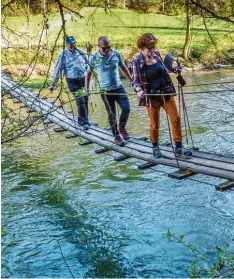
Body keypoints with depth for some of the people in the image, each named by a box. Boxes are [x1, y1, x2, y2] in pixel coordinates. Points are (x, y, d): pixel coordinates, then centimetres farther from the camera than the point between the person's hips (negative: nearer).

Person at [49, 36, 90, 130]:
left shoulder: (80, 52, 4)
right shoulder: (63, 55, -7)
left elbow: (88, 62, 18)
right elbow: (57, 69, -7)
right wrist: (53, 84, -8)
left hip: (83, 78, 5)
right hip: (72, 81, -4)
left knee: (85, 100, 9)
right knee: (80, 101, -12)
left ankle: (82, 120, 24)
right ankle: (84, 122, -5)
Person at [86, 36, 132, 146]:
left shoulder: (116, 54, -5)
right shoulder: (94, 58, -10)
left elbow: (123, 67, 9)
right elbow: (89, 73, 4)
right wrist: (87, 88, 7)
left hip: (118, 87, 2)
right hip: (105, 90, -2)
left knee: (126, 108, -5)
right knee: (111, 114, 5)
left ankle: (122, 128, 23)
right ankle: (116, 137, 20)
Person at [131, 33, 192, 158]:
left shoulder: (156, 54, 0)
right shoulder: (136, 61, -14)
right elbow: (135, 81, -12)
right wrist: (139, 90, -29)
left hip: (166, 92, 5)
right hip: (152, 96, -4)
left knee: (175, 119, 2)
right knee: (154, 124, 7)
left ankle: (178, 147, 12)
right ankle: (155, 147, 30)